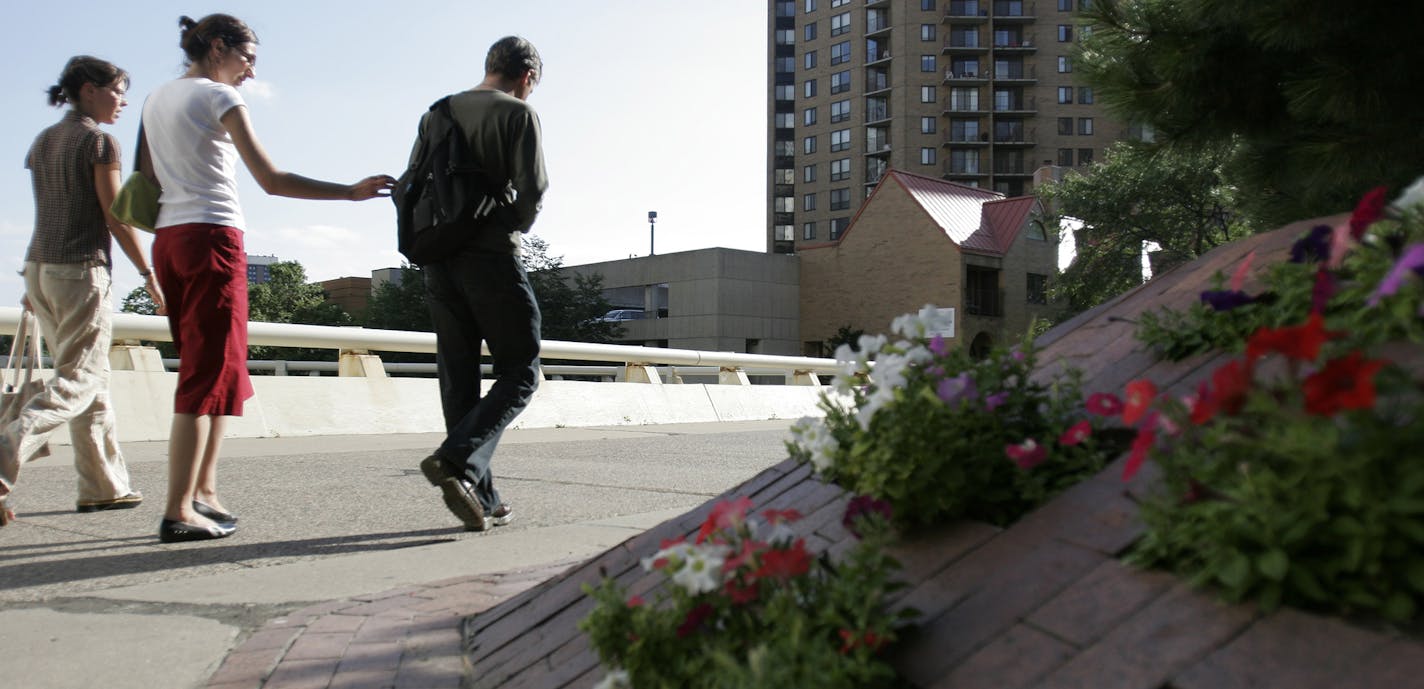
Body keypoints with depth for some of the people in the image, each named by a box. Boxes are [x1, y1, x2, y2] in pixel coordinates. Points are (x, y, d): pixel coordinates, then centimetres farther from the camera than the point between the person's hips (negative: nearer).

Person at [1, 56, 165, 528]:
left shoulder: (43, 142, 16)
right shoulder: (99, 140, -7)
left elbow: (46, 214, 17)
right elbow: (115, 217, -11)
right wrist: (148, 274, -6)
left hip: (40, 267, 8)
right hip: (82, 270, -8)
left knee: (94, 381, 12)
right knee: (76, 383, -5)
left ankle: (104, 487, 15)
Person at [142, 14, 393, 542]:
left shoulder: (155, 100, 20)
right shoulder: (220, 98, -5)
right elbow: (271, 180, -14)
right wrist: (352, 192, -15)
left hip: (168, 240, 9)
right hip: (213, 239, -8)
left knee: (211, 369, 12)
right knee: (211, 374, -8)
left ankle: (203, 492, 11)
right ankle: (179, 511, -9)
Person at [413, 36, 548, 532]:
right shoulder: (518, 113, -2)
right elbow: (532, 191, -10)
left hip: (438, 262, 6)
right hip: (492, 258, -6)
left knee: (458, 379, 7)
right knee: (519, 373, 2)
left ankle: (480, 500, 9)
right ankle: (457, 460, -19)